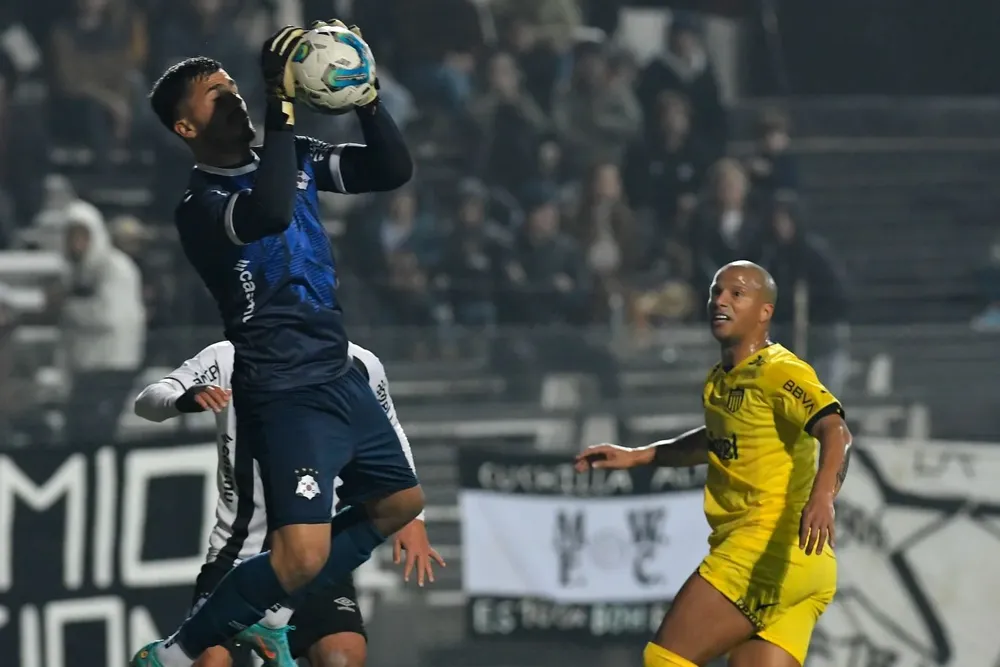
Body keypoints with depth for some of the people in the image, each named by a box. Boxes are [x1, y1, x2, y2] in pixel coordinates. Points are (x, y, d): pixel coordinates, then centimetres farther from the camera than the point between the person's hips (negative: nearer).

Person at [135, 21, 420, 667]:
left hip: (342, 377, 8)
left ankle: (267, 611, 27)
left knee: (402, 501, 21)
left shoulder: (295, 160, 6)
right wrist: (282, 106, -39)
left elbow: (393, 170, -1)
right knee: (304, 556, -20)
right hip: (286, 395, -8)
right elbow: (268, 214, -38)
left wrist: (366, 97, -17)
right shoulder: (200, 204, -16)